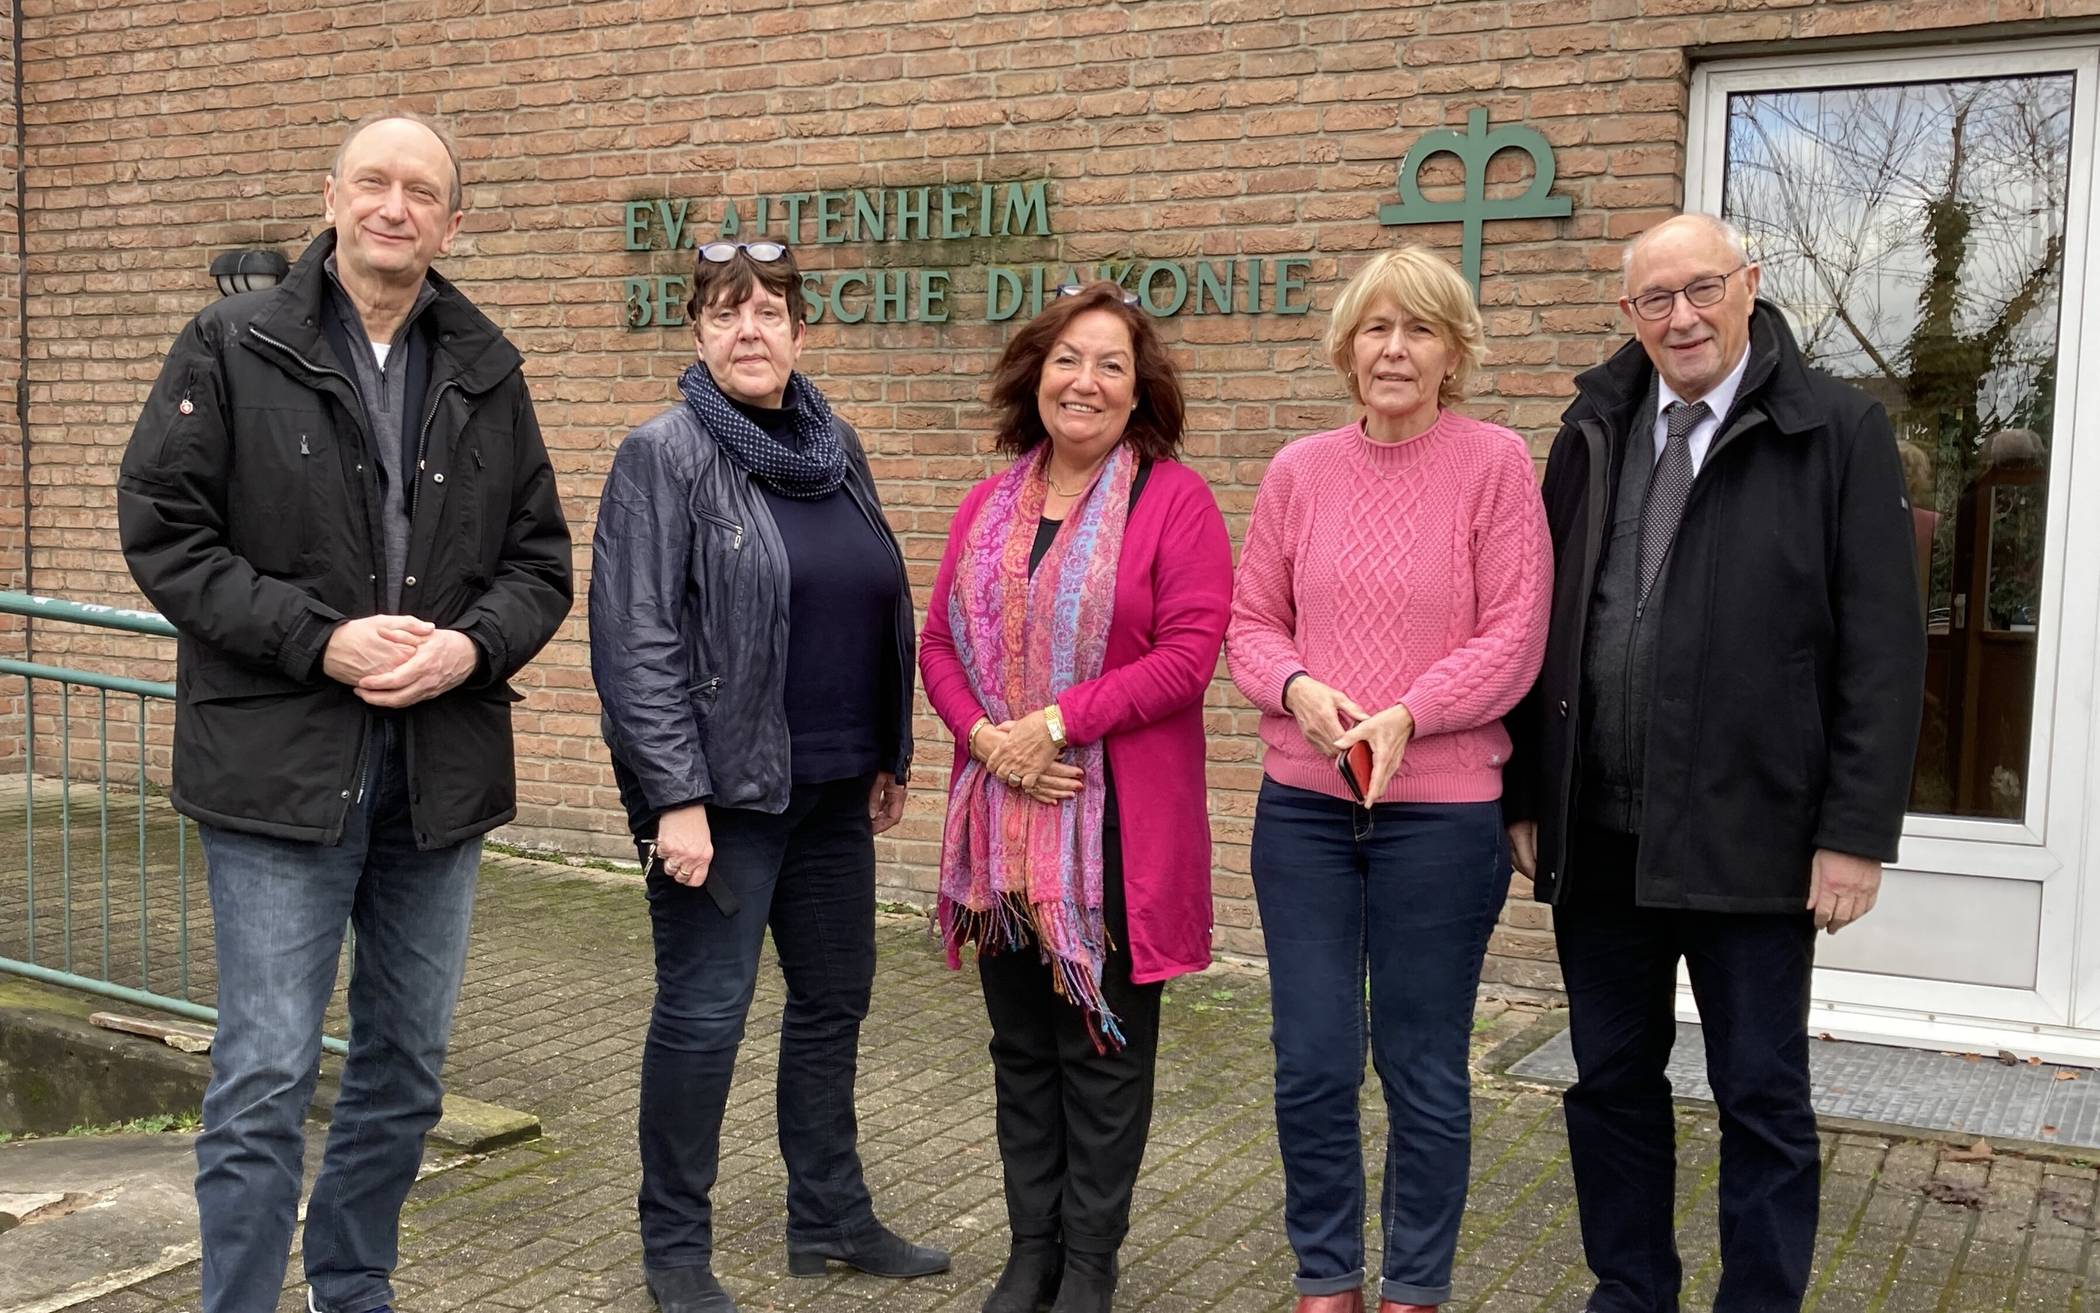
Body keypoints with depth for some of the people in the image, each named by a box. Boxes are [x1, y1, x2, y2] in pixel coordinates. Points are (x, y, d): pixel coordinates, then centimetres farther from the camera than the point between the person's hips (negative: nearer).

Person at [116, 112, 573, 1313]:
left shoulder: (487, 373, 9)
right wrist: (319, 640, -16)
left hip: (442, 772, 4)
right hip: (282, 766, -4)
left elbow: (540, 559, 9)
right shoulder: (232, 349, -1)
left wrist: (472, 644, -11)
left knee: (407, 1069, 14)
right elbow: (163, 529, -5)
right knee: (266, 1077, -3)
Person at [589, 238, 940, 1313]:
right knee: (704, 1014, 1)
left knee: (835, 1000, 15)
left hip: (831, 790, 7)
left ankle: (830, 1218, 31)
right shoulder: (663, 457, -9)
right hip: (722, 788, -7)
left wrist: (889, 758, 15)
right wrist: (675, 797, -20)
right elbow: (636, 642, -15)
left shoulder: (837, 450, 10)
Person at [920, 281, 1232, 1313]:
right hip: (1002, 821, 5)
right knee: (1021, 1049, 15)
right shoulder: (988, 508, 11)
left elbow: (1188, 655, -15)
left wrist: (1054, 723, -18)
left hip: (1118, 826, -5)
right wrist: (986, 736, -10)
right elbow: (939, 644, 9)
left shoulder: (1174, 500, -6)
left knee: (1102, 1050, 7)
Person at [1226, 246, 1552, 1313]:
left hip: (1442, 809, -3)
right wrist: (1299, 687, -12)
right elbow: (1250, 622, 8)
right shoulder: (1298, 472, 5)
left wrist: (1406, 717, -19)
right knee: (1311, 1063, 8)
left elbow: (1514, 637, -7)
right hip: (1302, 803, 3)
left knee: (1423, 1068, 9)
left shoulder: (1493, 463, -4)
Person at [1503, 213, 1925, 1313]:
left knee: (1762, 1097, 8)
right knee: (1611, 1082, 15)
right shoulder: (1594, 431, 8)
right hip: (1598, 834, 4)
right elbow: (1540, 623, 8)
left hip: (1751, 838, -4)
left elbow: (1883, 650, -7)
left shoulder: (1839, 432, -4)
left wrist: (1856, 831, -12)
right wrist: (1524, 796, 5)